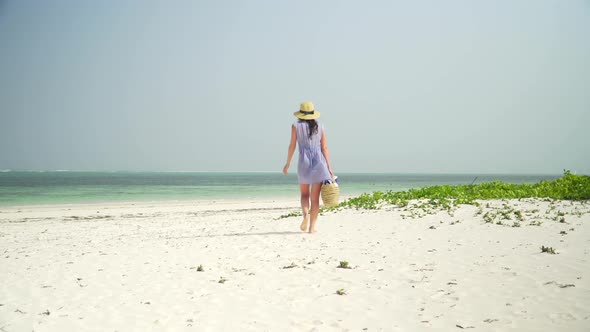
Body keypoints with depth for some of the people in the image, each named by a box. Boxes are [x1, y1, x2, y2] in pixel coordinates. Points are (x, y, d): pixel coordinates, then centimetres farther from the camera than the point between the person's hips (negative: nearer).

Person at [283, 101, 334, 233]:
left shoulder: (296, 126, 2)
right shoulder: (320, 127, 7)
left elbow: (292, 146, 2)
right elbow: (324, 148, 4)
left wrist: (288, 163, 11)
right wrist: (329, 167, 6)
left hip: (304, 162, -1)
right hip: (319, 162, 1)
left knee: (304, 194, 15)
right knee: (315, 197, 5)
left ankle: (306, 214, -14)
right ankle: (312, 226, 3)